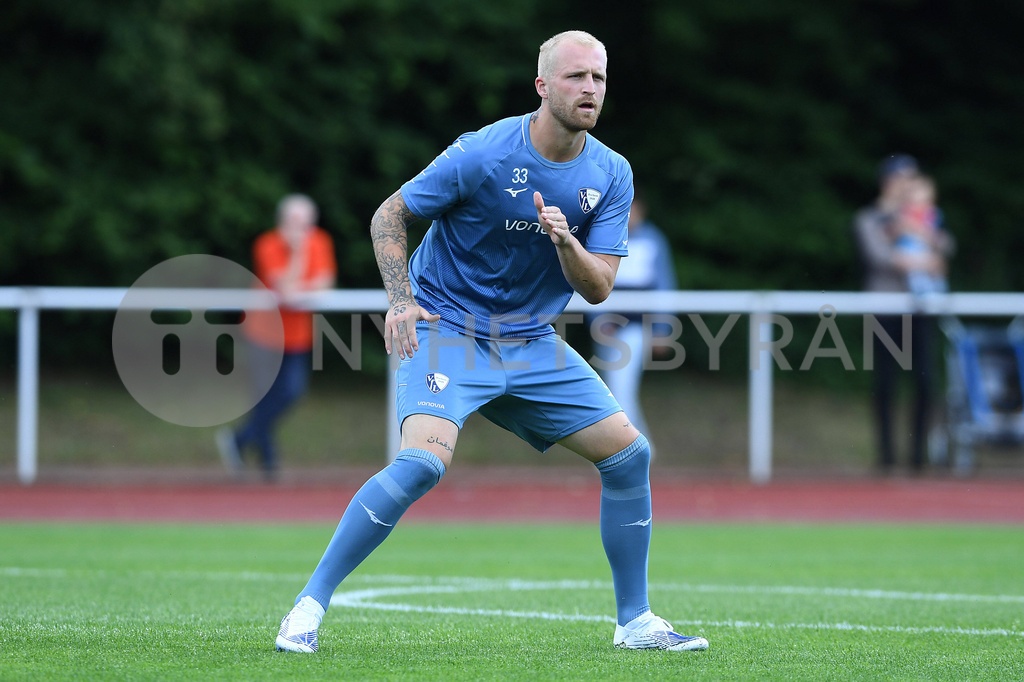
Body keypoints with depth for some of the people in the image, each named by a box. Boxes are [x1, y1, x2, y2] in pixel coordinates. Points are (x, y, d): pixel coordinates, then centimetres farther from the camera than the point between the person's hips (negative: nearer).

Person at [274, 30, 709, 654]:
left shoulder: (611, 176, -1)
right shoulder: (483, 154, -16)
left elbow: (597, 288, -4)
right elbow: (390, 216, -5)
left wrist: (566, 241, -25)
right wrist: (401, 300, -19)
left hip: (532, 344, 6)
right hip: (445, 332, -6)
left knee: (630, 453, -1)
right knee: (424, 461, -28)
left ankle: (635, 622, 15)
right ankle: (310, 604, -18)